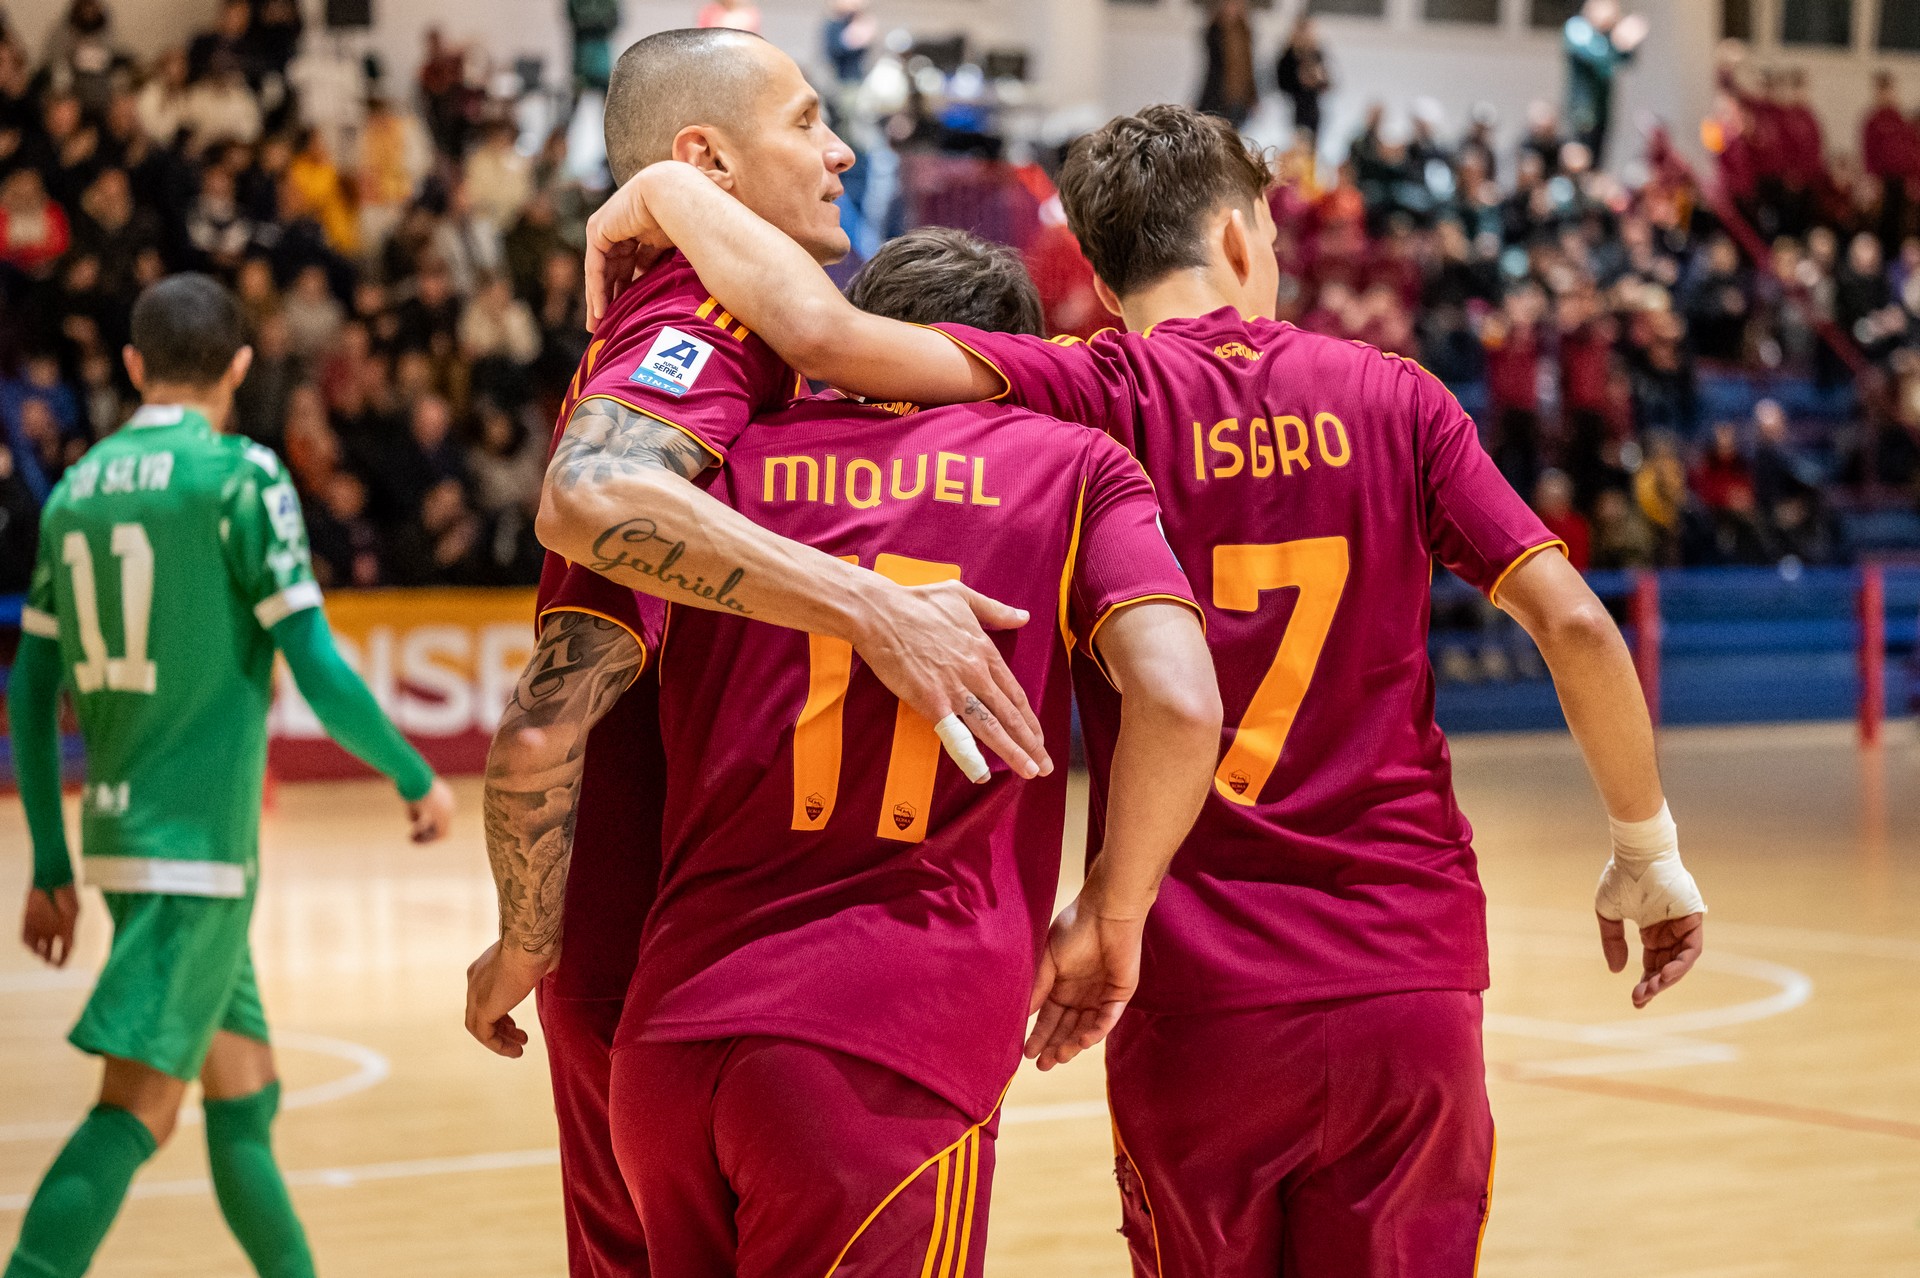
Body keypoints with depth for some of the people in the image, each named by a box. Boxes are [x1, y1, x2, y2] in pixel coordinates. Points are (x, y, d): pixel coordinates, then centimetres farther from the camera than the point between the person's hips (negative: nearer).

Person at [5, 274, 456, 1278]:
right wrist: (417, 779, 3)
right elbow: (320, 673, -12)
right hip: (195, 840, -7)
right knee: (138, 1108, -12)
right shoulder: (240, 476, -8)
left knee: (244, 1090, 17)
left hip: (119, 826, 7)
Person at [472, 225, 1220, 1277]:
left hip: (667, 1041, 4)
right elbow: (1178, 706, -8)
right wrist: (1109, 920, 7)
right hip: (897, 1049, -3)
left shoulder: (726, 464, 12)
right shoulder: (1073, 465, 9)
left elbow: (538, 732, 4)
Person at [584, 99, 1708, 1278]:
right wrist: (1648, 848, 10)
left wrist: (671, 195, -1)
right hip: (1413, 973, 1)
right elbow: (1573, 623, -2)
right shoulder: (1390, 397, 3)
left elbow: (826, 334, -17)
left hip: (1199, 1000, -1)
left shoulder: (1098, 400, -4)